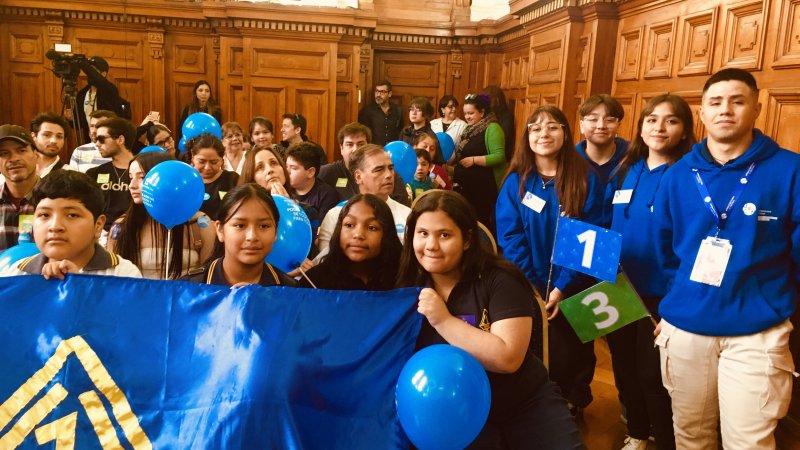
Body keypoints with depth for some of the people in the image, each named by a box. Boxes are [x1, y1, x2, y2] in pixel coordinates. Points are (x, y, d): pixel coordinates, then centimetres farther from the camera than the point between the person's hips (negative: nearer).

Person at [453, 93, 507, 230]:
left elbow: (499, 157, -20)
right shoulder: (469, 129, 14)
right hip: (465, 185, 8)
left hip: (484, 187, -8)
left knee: (481, 222, -4)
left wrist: (474, 160, -23)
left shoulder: (492, 128, -11)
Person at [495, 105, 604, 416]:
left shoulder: (586, 180, -4)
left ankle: (570, 412, 38)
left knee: (568, 360, 11)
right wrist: (533, 288, -14)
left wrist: (562, 287, -17)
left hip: (571, 293, -1)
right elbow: (510, 238, -6)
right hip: (527, 291, 1)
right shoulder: (515, 182, 0)